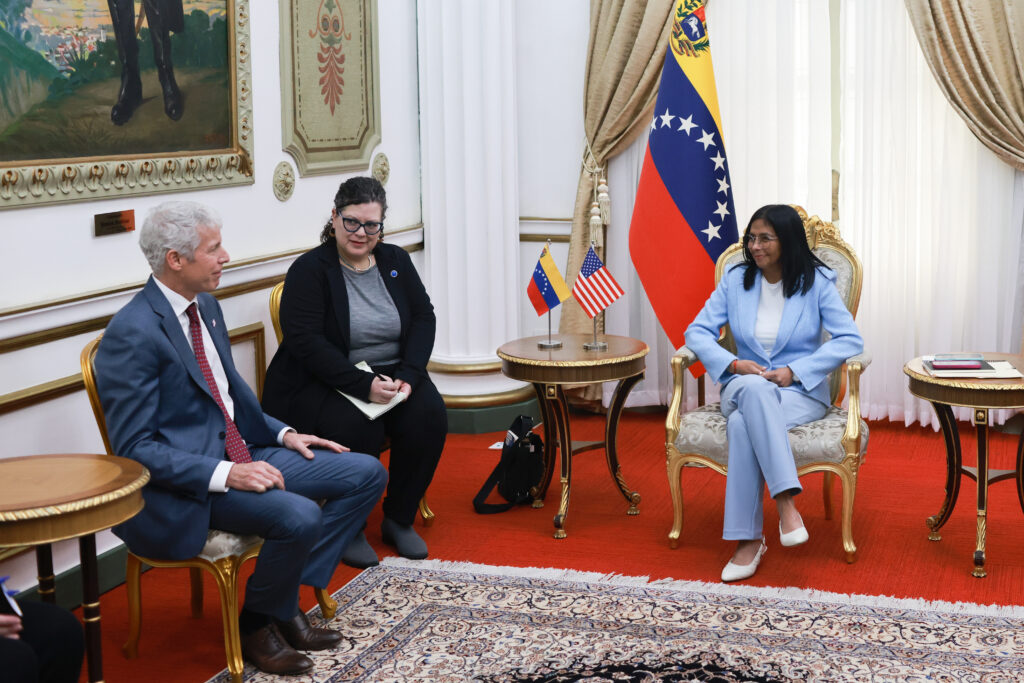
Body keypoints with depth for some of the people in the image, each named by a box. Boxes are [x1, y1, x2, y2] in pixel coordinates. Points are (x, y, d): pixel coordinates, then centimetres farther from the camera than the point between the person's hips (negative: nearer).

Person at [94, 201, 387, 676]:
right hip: (184, 483, -9)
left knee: (365, 474, 0)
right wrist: (224, 475, -27)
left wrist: (283, 434, 6)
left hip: (241, 454, 9)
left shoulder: (205, 306, 10)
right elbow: (134, 448, -19)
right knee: (299, 516, -31)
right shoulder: (132, 334, -18)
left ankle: (285, 598, 3)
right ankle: (258, 627, -3)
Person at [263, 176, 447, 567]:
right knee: (360, 430, -33)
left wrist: (407, 376, -14)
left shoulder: (396, 262, 8)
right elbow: (305, 342, -18)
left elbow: (423, 318, 4)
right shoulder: (310, 270, -8)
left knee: (429, 415, -22)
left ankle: (399, 520, -4)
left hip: (390, 376, 5)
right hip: (320, 384, -5)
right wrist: (364, 385, -26)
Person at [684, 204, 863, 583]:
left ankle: (749, 539, -33)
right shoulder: (736, 280, 7)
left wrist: (793, 371, -17)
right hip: (743, 387, 2)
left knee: (744, 424, -36)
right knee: (754, 389, -38)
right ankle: (786, 502, -43)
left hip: (802, 391, -2)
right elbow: (697, 332, 5)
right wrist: (734, 363, -14)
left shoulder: (816, 282, -1)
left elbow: (850, 340, -9)